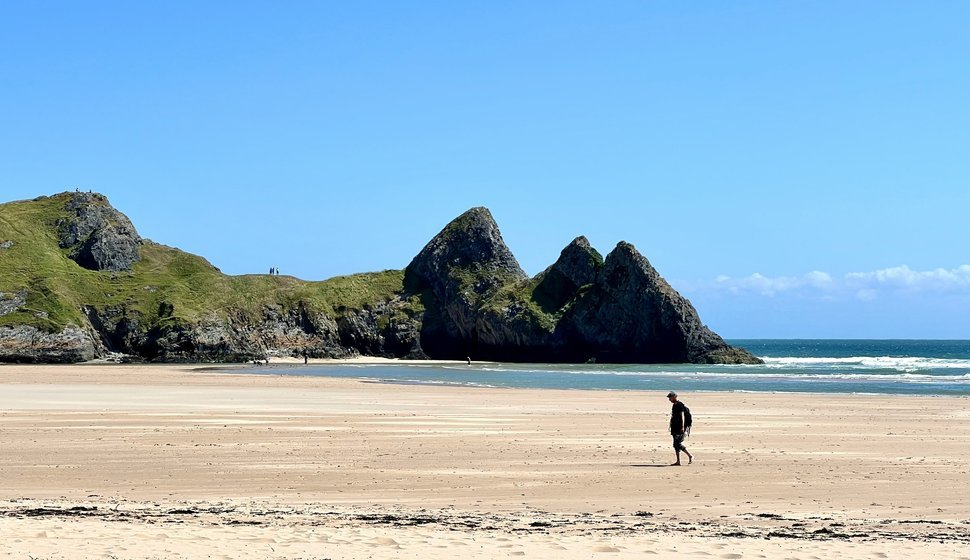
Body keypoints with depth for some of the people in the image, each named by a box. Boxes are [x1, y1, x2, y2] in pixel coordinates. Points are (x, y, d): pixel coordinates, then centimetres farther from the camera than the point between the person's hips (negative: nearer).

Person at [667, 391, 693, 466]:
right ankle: (678, 462, 8)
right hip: (675, 428, 10)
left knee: (678, 444, -13)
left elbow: (682, 416, -17)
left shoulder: (680, 405, -12)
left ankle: (690, 456, -1)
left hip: (679, 428, -10)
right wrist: (671, 427, 23)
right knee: (676, 445, 7)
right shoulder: (674, 405, 16)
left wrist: (682, 427, -22)